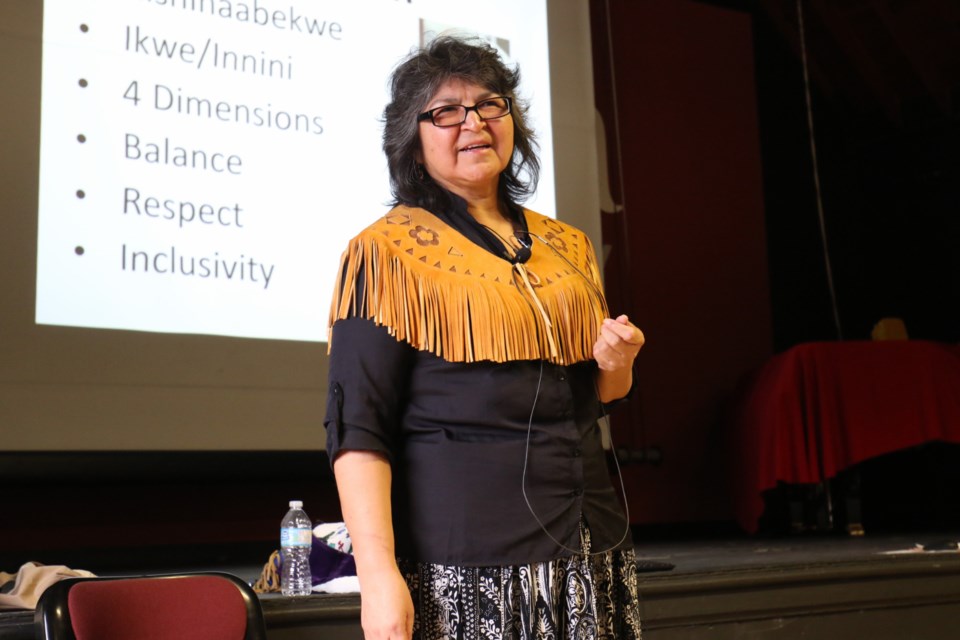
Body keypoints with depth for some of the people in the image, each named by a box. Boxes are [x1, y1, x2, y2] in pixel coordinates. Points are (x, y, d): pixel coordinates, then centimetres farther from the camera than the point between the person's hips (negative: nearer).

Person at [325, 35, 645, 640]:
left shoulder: (568, 246, 13)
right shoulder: (388, 251, -4)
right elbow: (358, 428, -11)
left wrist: (616, 365, 1)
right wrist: (378, 574, -19)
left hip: (589, 541, 6)